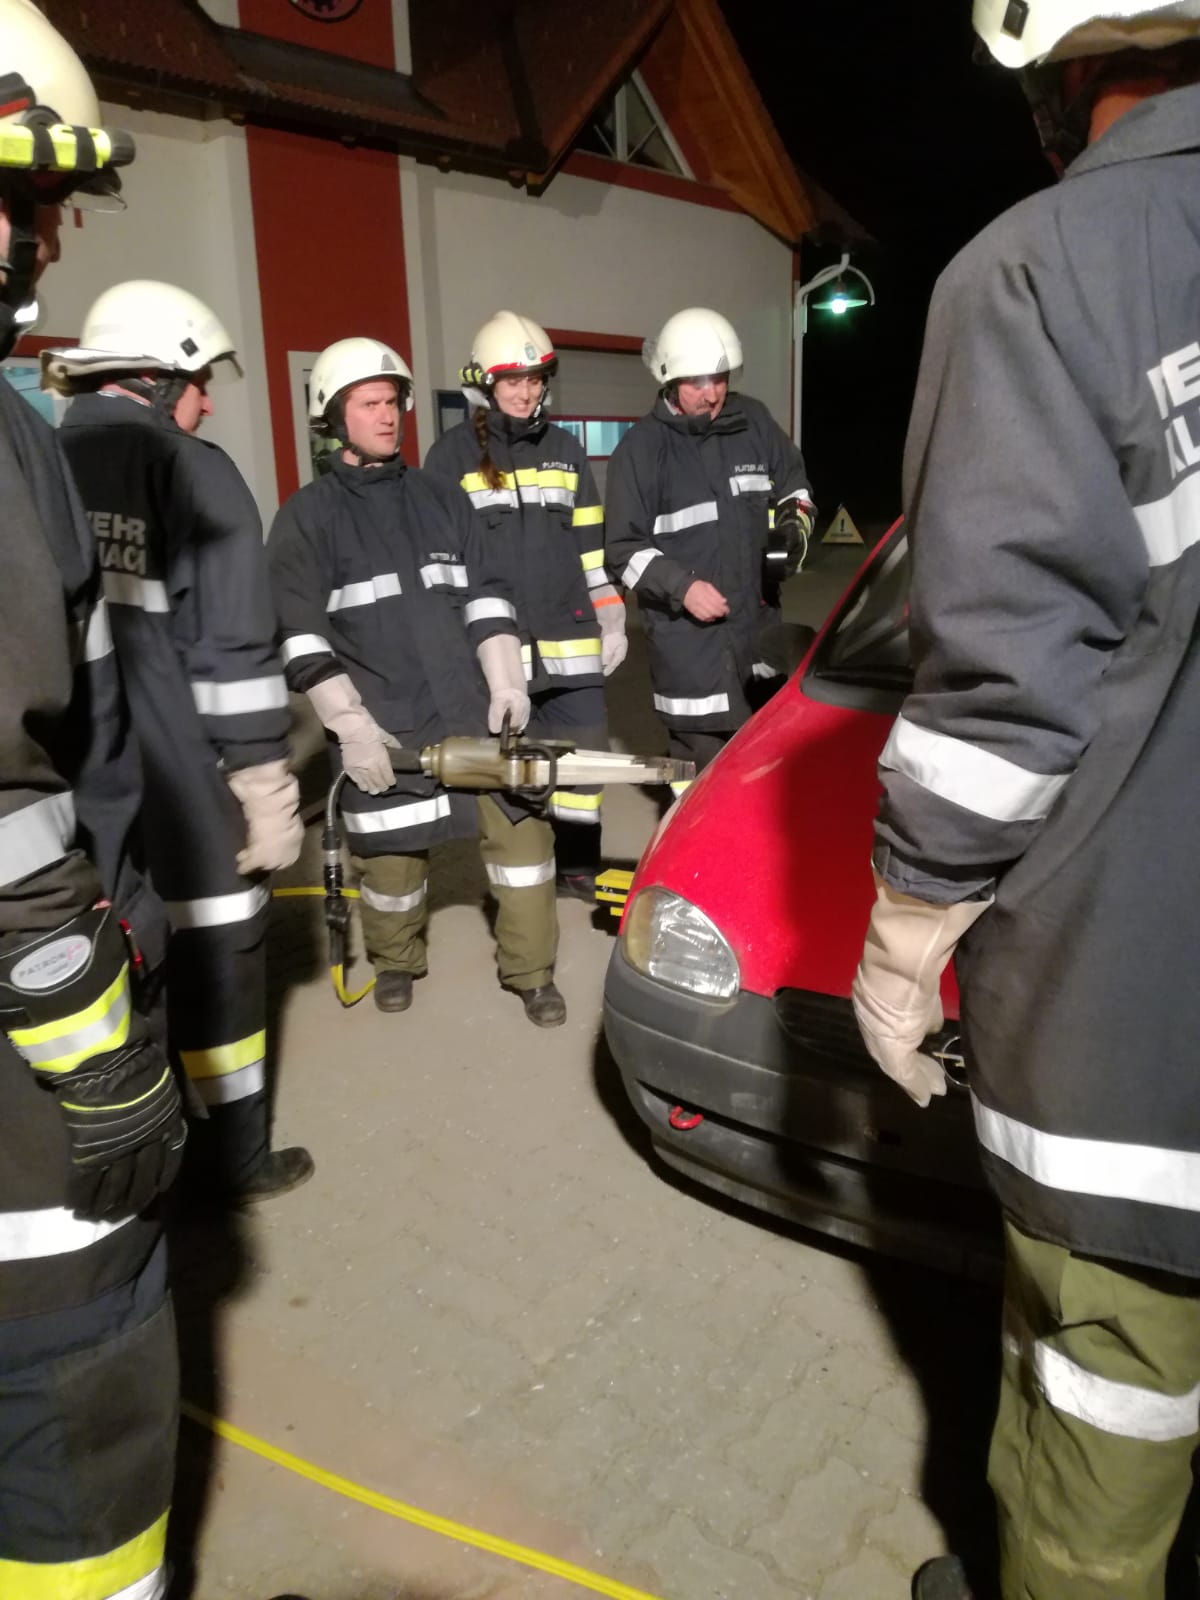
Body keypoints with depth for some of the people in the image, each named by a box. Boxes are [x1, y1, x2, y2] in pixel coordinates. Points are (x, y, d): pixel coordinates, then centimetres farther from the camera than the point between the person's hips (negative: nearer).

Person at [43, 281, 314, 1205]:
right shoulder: (192, 472, -8)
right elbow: (234, 651, -14)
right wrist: (263, 781, -10)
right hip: (175, 773, -6)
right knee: (216, 956, 8)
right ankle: (234, 1160, 22)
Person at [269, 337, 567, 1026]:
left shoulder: (442, 498, 12)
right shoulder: (306, 518, 0)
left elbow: (487, 593, 10)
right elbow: (298, 636, -7)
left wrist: (507, 681, -2)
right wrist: (349, 723, -15)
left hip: (473, 712, 3)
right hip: (381, 729, -3)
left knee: (524, 831, -1)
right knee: (393, 861, 7)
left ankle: (532, 973, 17)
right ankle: (396, 963, 37)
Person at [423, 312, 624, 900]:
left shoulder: (565, 449, 13)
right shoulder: (452, 455, 1)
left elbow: (591, 545, 14)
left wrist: (610, 619, 10)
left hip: (568, 640, 4)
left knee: (584, 749, 7)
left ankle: (578, 864, 24)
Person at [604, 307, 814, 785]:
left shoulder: (754, 421, 4)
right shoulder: (640, 449, -9)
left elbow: (792, 479, 22)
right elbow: (623, 548, -8)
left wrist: (793, 522, 2)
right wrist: (681, 588, -19)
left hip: (758, 619, 6)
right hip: (686, 634, -5)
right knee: (706, 762, -4)